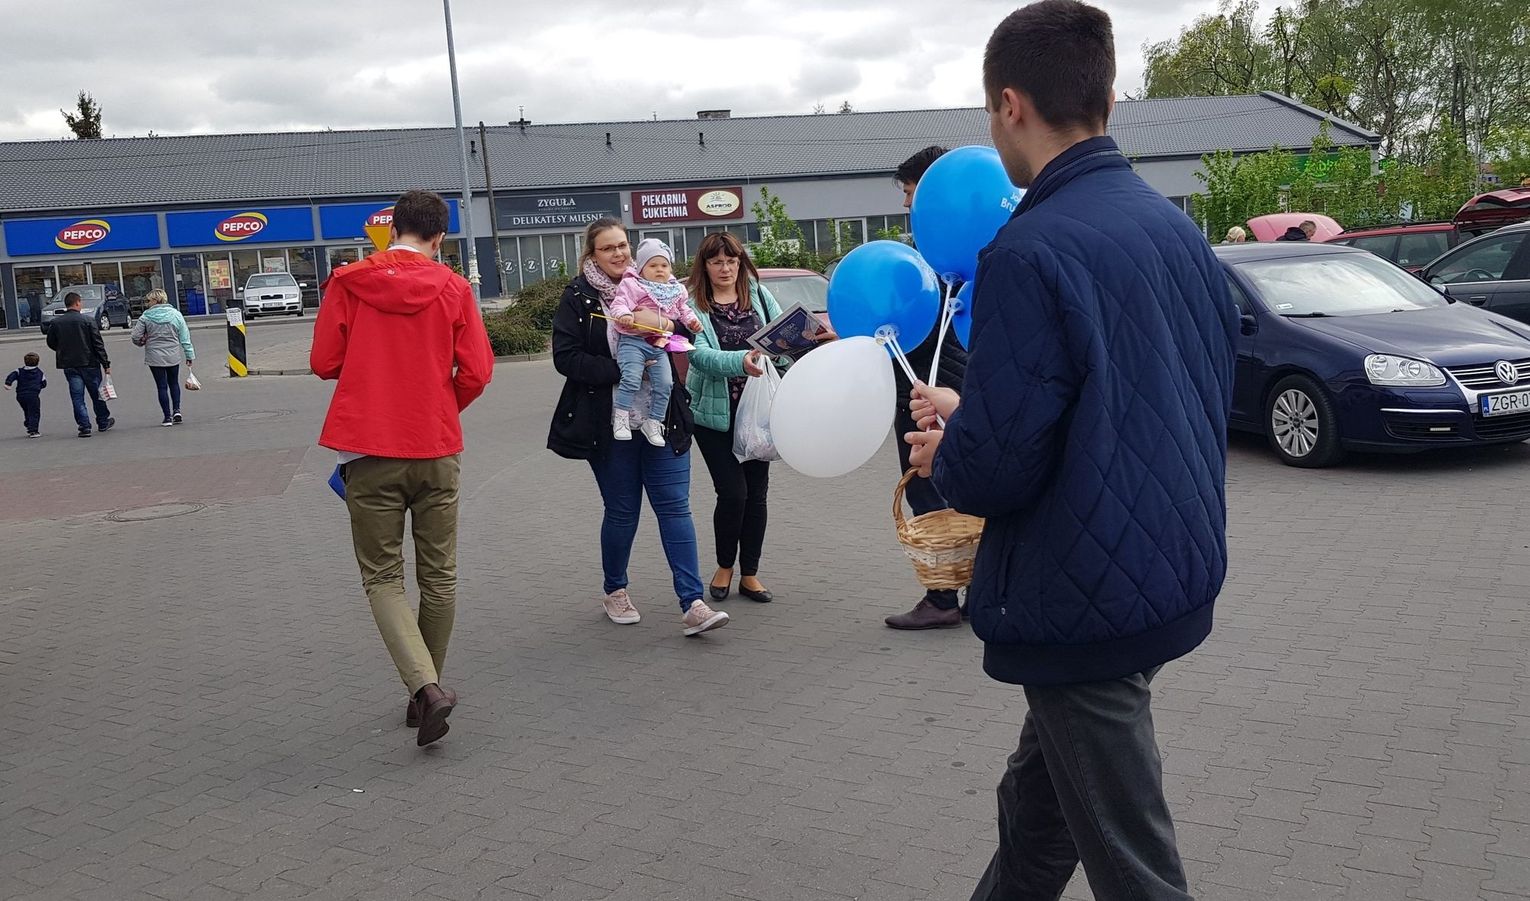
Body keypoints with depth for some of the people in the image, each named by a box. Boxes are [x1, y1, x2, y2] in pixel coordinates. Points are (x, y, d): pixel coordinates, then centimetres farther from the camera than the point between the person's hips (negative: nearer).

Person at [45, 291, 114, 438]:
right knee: (96, 393, 11)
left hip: (69, 365, 2)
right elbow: (98, 344, -9)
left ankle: (84, 426, -1)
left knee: (77, 397, 5)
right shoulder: (88, 320, -9)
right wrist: (106, 364, -6)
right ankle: (103, 422, 22)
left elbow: (51, 343, 8)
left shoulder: (55, 323, 0)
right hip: (89, 363, -2)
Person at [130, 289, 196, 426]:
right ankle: (176, 410, 5)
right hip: (173, 356, 2)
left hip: (154, 357, -2)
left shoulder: (146, 317, -7)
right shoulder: (175, 314, -2)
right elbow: (185, 337, 0)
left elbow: (136, 338, -7)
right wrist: (189, 356, 6)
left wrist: (144, 343, 15)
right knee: (174, 383, 19)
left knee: (162, 386, 5)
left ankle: (167, 416, 4)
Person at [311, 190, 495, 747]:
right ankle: (425, 691, 24)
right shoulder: (453, 288, -1)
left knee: (383, 577, 7)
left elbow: (324, 362, 0)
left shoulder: (347, 283, -1)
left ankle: (426, 687, -11)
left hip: (369, 451, -1)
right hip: (437, 450, 1)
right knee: (438, 576, 13)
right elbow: (476, 372, -4)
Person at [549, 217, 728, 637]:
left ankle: (692, 605, -4)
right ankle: (615, 591, 30)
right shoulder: (578, 296, -1)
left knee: (675, 506, -3)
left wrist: (660, 324, -11)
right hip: (609, 423, -2)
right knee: (622, 511, 7)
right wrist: (620, 372, -19)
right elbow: (565, 357, -9)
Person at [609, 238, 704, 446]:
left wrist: (691, 320, 7)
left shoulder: (676, 290, 16)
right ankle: (621, 416, -8)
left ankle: (653, 422, 13)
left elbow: (683, 310, 26)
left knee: (665, 384, 1)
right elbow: (619, 304, -13)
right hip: (633, 340, -5)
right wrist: (624, 315, -33)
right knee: (631, 379, -22)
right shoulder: (632, 285, -3)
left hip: (659, 345, 6)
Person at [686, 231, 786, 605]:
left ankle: (750, 574, 20)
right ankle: (724, 567, 18)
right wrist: (740, 362, -34)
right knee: (733, 492, -6)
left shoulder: (759, 295, 7)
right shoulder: (694, 306, -4)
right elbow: (700, 355, -18)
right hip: (715, 413, -3)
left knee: (756, 493, 6)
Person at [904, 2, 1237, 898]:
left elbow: (995, 469, -25)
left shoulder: (1031, 252, -22)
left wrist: (946, 455, 1)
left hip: (1087, 605, -8)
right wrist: (976, 414, 14)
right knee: (1036, 807, 25)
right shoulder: (1176, 227, 4)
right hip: (1176, 575, 8)